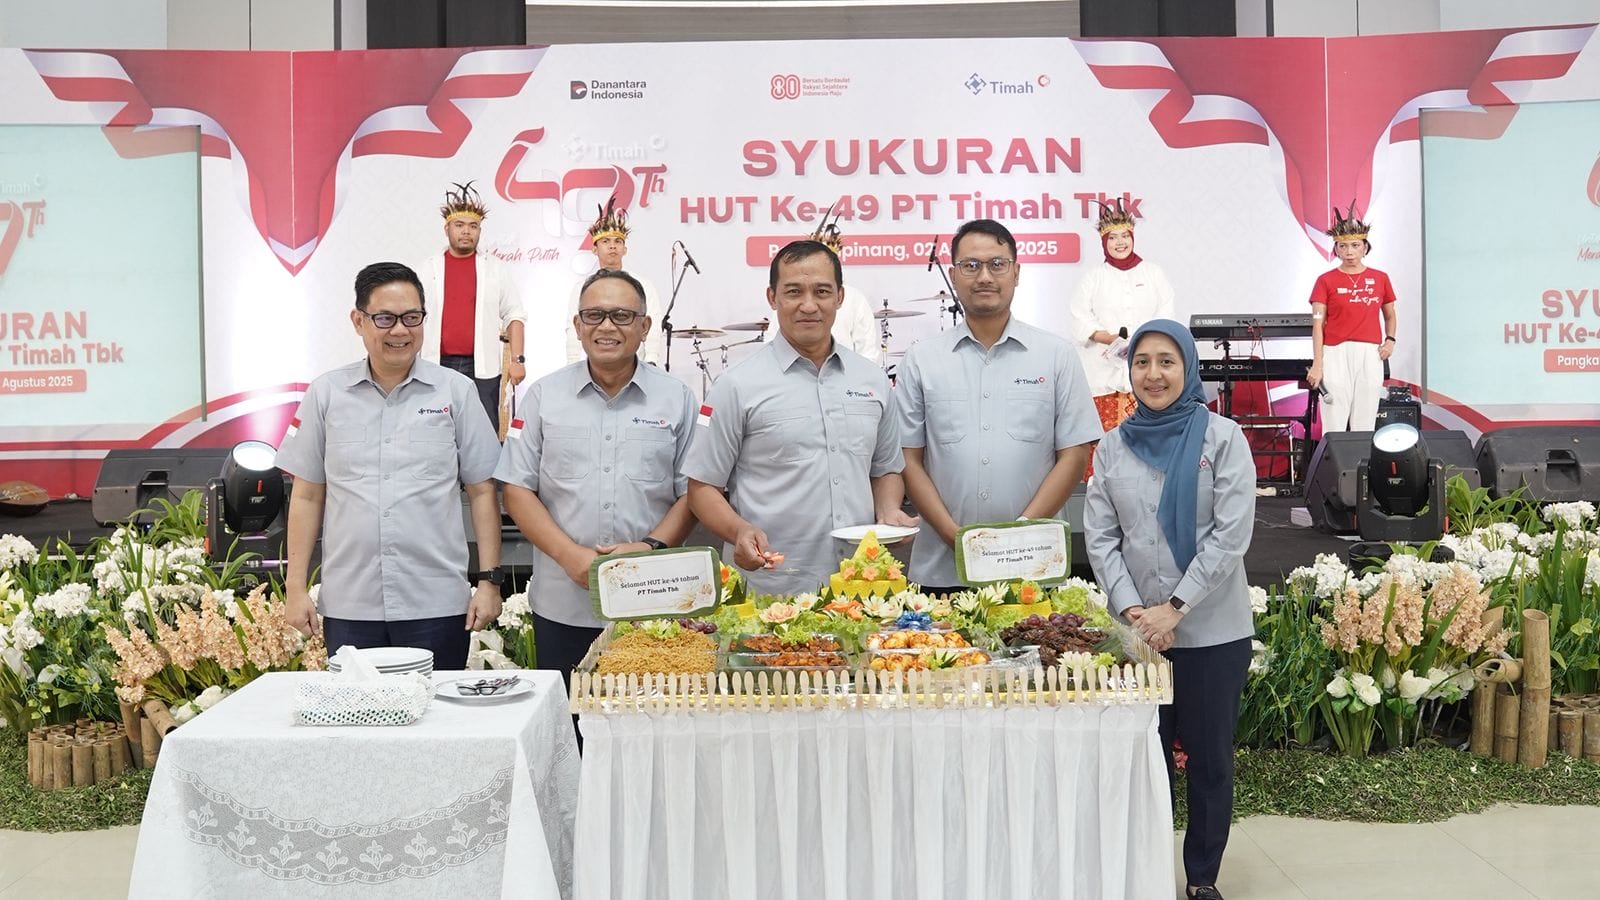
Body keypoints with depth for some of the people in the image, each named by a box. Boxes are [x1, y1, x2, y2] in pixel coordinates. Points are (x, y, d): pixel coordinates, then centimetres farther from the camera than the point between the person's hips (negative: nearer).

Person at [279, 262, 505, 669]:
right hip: (348, 607, 1)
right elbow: (307, 496, 9)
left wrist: (489, 580, -1)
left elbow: (482, 492, 4)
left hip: (437, 605, -1)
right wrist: (295, 586, 5)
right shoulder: (326, 394, 6)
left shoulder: (456, 391, 3)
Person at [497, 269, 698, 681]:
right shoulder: (544, 395, 6)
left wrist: (651, 547, -12)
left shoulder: (677, 398, 6)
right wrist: (570, 555, -9)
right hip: (562, 606, 1)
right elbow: (517, 490, 4)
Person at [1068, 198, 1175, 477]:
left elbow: (1167, 315, 6)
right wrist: (1111, 338, -13)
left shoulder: (1153, 274, 12)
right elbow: (1078, 317, 0)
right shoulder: (1094, 277, 9)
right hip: (1104, 368, -1)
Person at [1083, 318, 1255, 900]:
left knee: (1209, 758, 8)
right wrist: (1131, 608, -10)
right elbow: (1099, 537, 2)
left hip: (1213, 629, -2)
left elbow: (1231, 535, -11)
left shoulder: (1222, 438, -5)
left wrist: (1174, 608, -15)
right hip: (1139, 629, 3)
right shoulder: (1114, 446, 5)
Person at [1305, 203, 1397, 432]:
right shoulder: (1326, 281, 2)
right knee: (1335, 425, -4)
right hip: (1336, 353, -2)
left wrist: (1390, 340, 4)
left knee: (1364, 425, 4)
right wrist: (1317, 364, -9)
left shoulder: (1380, 279, 10)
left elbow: (1390, 316, 23)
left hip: (1370, 355, 3)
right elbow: (1317, 325, -2)